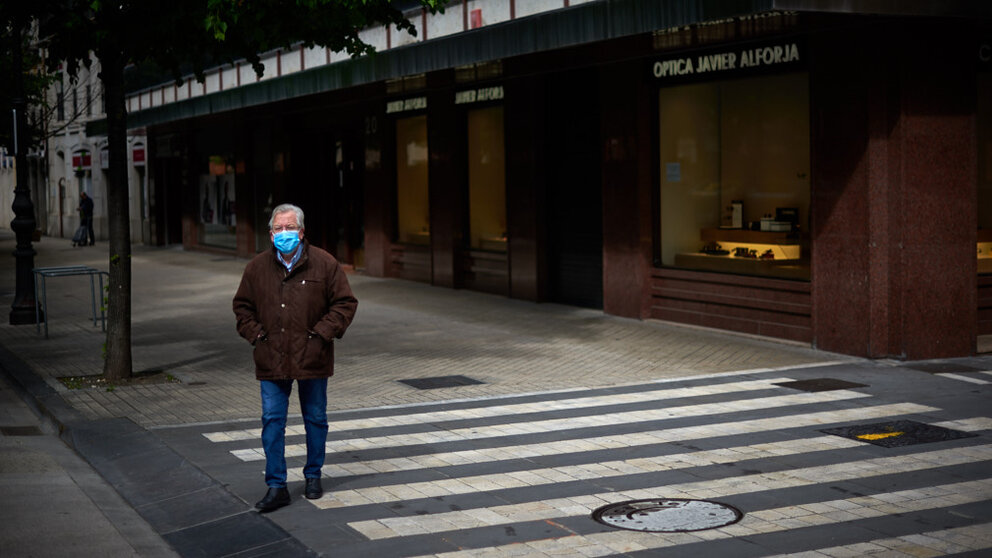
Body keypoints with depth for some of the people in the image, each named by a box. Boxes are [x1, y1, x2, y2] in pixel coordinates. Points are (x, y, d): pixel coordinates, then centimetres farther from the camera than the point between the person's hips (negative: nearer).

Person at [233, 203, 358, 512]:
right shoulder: (257, 267, 3)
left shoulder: (324, 264, -3)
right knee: (272, 422, -1)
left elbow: (345, 302, 0)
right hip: (272, 360, 1)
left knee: (316, 419, 12)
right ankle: (276, 487, 4)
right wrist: (256, 334, -1)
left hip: (312, 358, -1)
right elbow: (242, 306, 14)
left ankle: (313, 475, 29)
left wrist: (323, 332, -10)